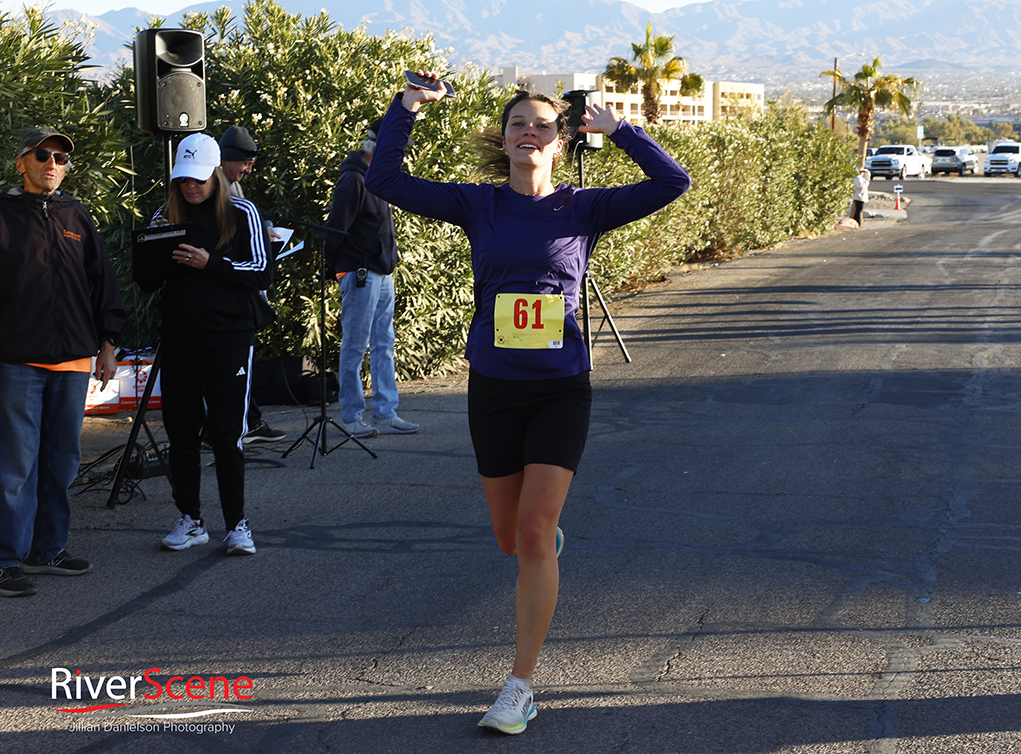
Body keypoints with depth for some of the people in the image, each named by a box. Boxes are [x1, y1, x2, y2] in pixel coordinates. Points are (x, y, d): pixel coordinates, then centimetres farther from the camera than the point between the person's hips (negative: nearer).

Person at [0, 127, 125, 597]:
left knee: (62, 458, 9)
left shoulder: (77, 219, 15)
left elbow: (102, 283, 19)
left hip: (73, 358, 5)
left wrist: (107, 343, 14)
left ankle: (48, 549, 19)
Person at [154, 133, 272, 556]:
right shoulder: (166, 215, 10)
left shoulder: (242, 214, 2)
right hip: (178, 339, 3)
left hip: (229, 338, -3)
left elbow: (262, 273, -5)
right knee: (181, 431, 5)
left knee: (227, 433, -4)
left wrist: (210, 263, -16)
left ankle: (236, 524, 4)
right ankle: (190, 521, 15)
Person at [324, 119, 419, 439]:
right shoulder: (353, 181, -13)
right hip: (360, 276, -9)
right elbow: (335, 230, -14)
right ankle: (352, 418, 4)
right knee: (355, 348, -2)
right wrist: (335, 268, -9)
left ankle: (385, 414, 11)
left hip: (383, 276, 9)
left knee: (384, 346, 8)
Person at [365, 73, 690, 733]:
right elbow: (385, 182, -5)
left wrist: (617, 129, -10)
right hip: (494, 388, 2)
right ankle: (550, 541, 53)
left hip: (561, 389, -2)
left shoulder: (583, 209, -1)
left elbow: (672, 182, -8)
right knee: (512, 538, 13)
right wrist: (406, 109, -11)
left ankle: (520, 687, -2)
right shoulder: (478, 206, 0)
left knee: (533, 536, -10)